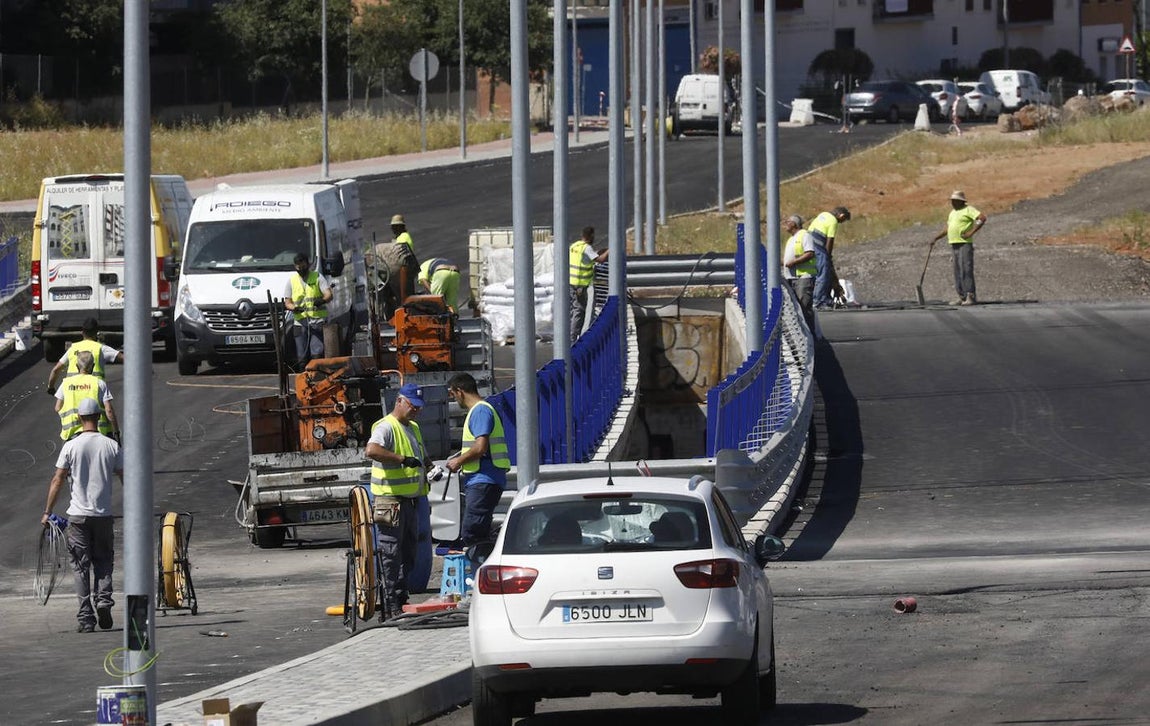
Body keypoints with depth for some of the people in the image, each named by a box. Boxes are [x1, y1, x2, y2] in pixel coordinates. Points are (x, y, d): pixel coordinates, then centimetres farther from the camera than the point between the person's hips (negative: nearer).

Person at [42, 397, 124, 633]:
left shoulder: (71, 447, -5)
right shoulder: (111, 446, 0)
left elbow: (58, 481, -4)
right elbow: (125, 479, 4)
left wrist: (47, 512, 2)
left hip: (78, 515, -1)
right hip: (103, 515, 1)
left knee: (81, 567, 3)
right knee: (103, 561, 16)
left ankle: (85, 618, 0)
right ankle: (103, 600, -7)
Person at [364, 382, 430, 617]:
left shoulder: (413, 428, 18)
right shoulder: (386, 427, -12)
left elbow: (424, 458, 33)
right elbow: (372, 450, -33)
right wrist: (403, 459, -35)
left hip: (410, 500, 9)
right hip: (390, 499, -9)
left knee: (408, 554, 14)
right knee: (391, 555, -8)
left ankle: (402, 600, 23)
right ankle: (391, 608, -8)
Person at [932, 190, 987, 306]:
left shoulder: (968, 210, -5)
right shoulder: (953, 212, 20)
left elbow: (982, 218, -16)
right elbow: (948, 229, 27)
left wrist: (971, 232, -20)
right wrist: (936, 238, 18)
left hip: (965, 244, -9)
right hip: (954, 244, 9)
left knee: (966, 270, -13)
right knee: (958, 272, 7)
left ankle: (970, 297, -15)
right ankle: (962, 297, 9)